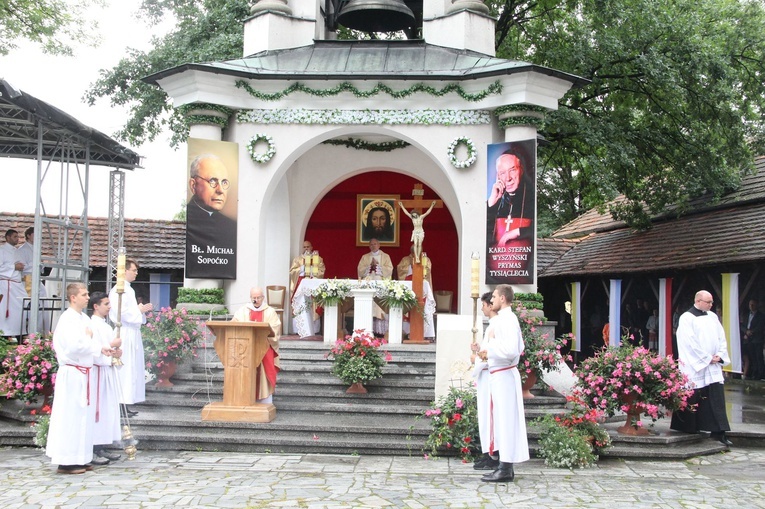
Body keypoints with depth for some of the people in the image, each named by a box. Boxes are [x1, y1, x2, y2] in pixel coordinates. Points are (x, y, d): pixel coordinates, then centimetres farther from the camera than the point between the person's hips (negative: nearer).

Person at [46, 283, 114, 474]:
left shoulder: (85, 319, 13)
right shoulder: (68, 319, -14)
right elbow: (75, 345, -26)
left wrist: (102, 349, -2)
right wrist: (99, 347, -11)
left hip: (85, 373, 9)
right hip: (72, 373, -9)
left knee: (84, 416, 12)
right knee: (70, 417, -3)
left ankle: (80, 458, 20)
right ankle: (66, 462, 3)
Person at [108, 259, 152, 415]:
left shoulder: (129, 289, 18)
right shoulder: (118, 289, -12)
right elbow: (121, 312, -21)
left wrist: (143, 309, 8)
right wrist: (139, 310, -13)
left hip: (133, 333, 10)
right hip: (124, 333, -10)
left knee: (133, 369, 10)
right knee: (124, 368, -8)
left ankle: (126, 402, 15)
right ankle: (121, 404, -5)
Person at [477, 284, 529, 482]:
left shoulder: (507, 320, -16)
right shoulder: (504, 318, 14)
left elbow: (511, 351, -25)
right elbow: (520, 348, 20)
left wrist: (489, 349, -12)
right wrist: (489, 352, 10)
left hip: (503, 375, -10)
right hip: (500, 375, 10)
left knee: (505, 419, -5)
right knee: (501, 420, 13)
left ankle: (506, 469, 0)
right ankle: (505, 466, 20)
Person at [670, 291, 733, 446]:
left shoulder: (712, 317, 13)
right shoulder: (686, 318, -7)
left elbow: (721, 338, 12)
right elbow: (691, 342, -13)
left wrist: (720, 355, -3)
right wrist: (707, 358, -13)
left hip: (713, 366, 6)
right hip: (694, 367, -5)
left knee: (716, 398, -1)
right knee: (692, 400, 1)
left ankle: (718, 432, 0)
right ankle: (689, 430, 13)